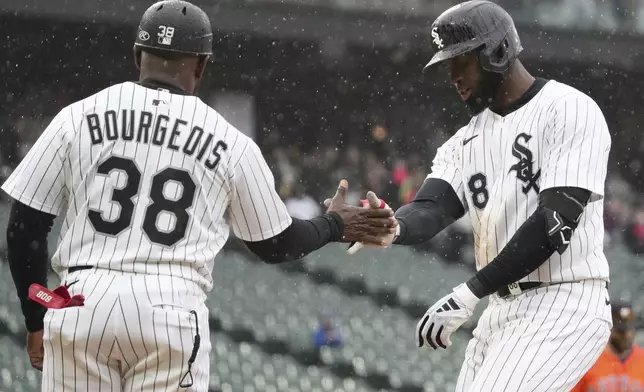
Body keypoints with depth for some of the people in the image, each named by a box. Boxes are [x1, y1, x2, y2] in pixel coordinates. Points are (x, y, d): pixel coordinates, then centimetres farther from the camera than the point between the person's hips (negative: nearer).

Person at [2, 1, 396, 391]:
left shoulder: (78, 117, 8)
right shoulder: (231, 143, 8)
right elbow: (276, 244, 20)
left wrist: (35, 321, 17)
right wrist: (335, 225, 39)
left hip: (80, 302, 1)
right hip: (171, 310, -1)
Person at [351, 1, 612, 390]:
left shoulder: (570, 110, -8)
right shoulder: (467, 141, 15)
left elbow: (555, 221, -17)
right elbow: (432, 209, -1)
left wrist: (468, 295, -19)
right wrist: (391, 229, -26)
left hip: (564, 304, -8)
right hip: (502, 310, 8)